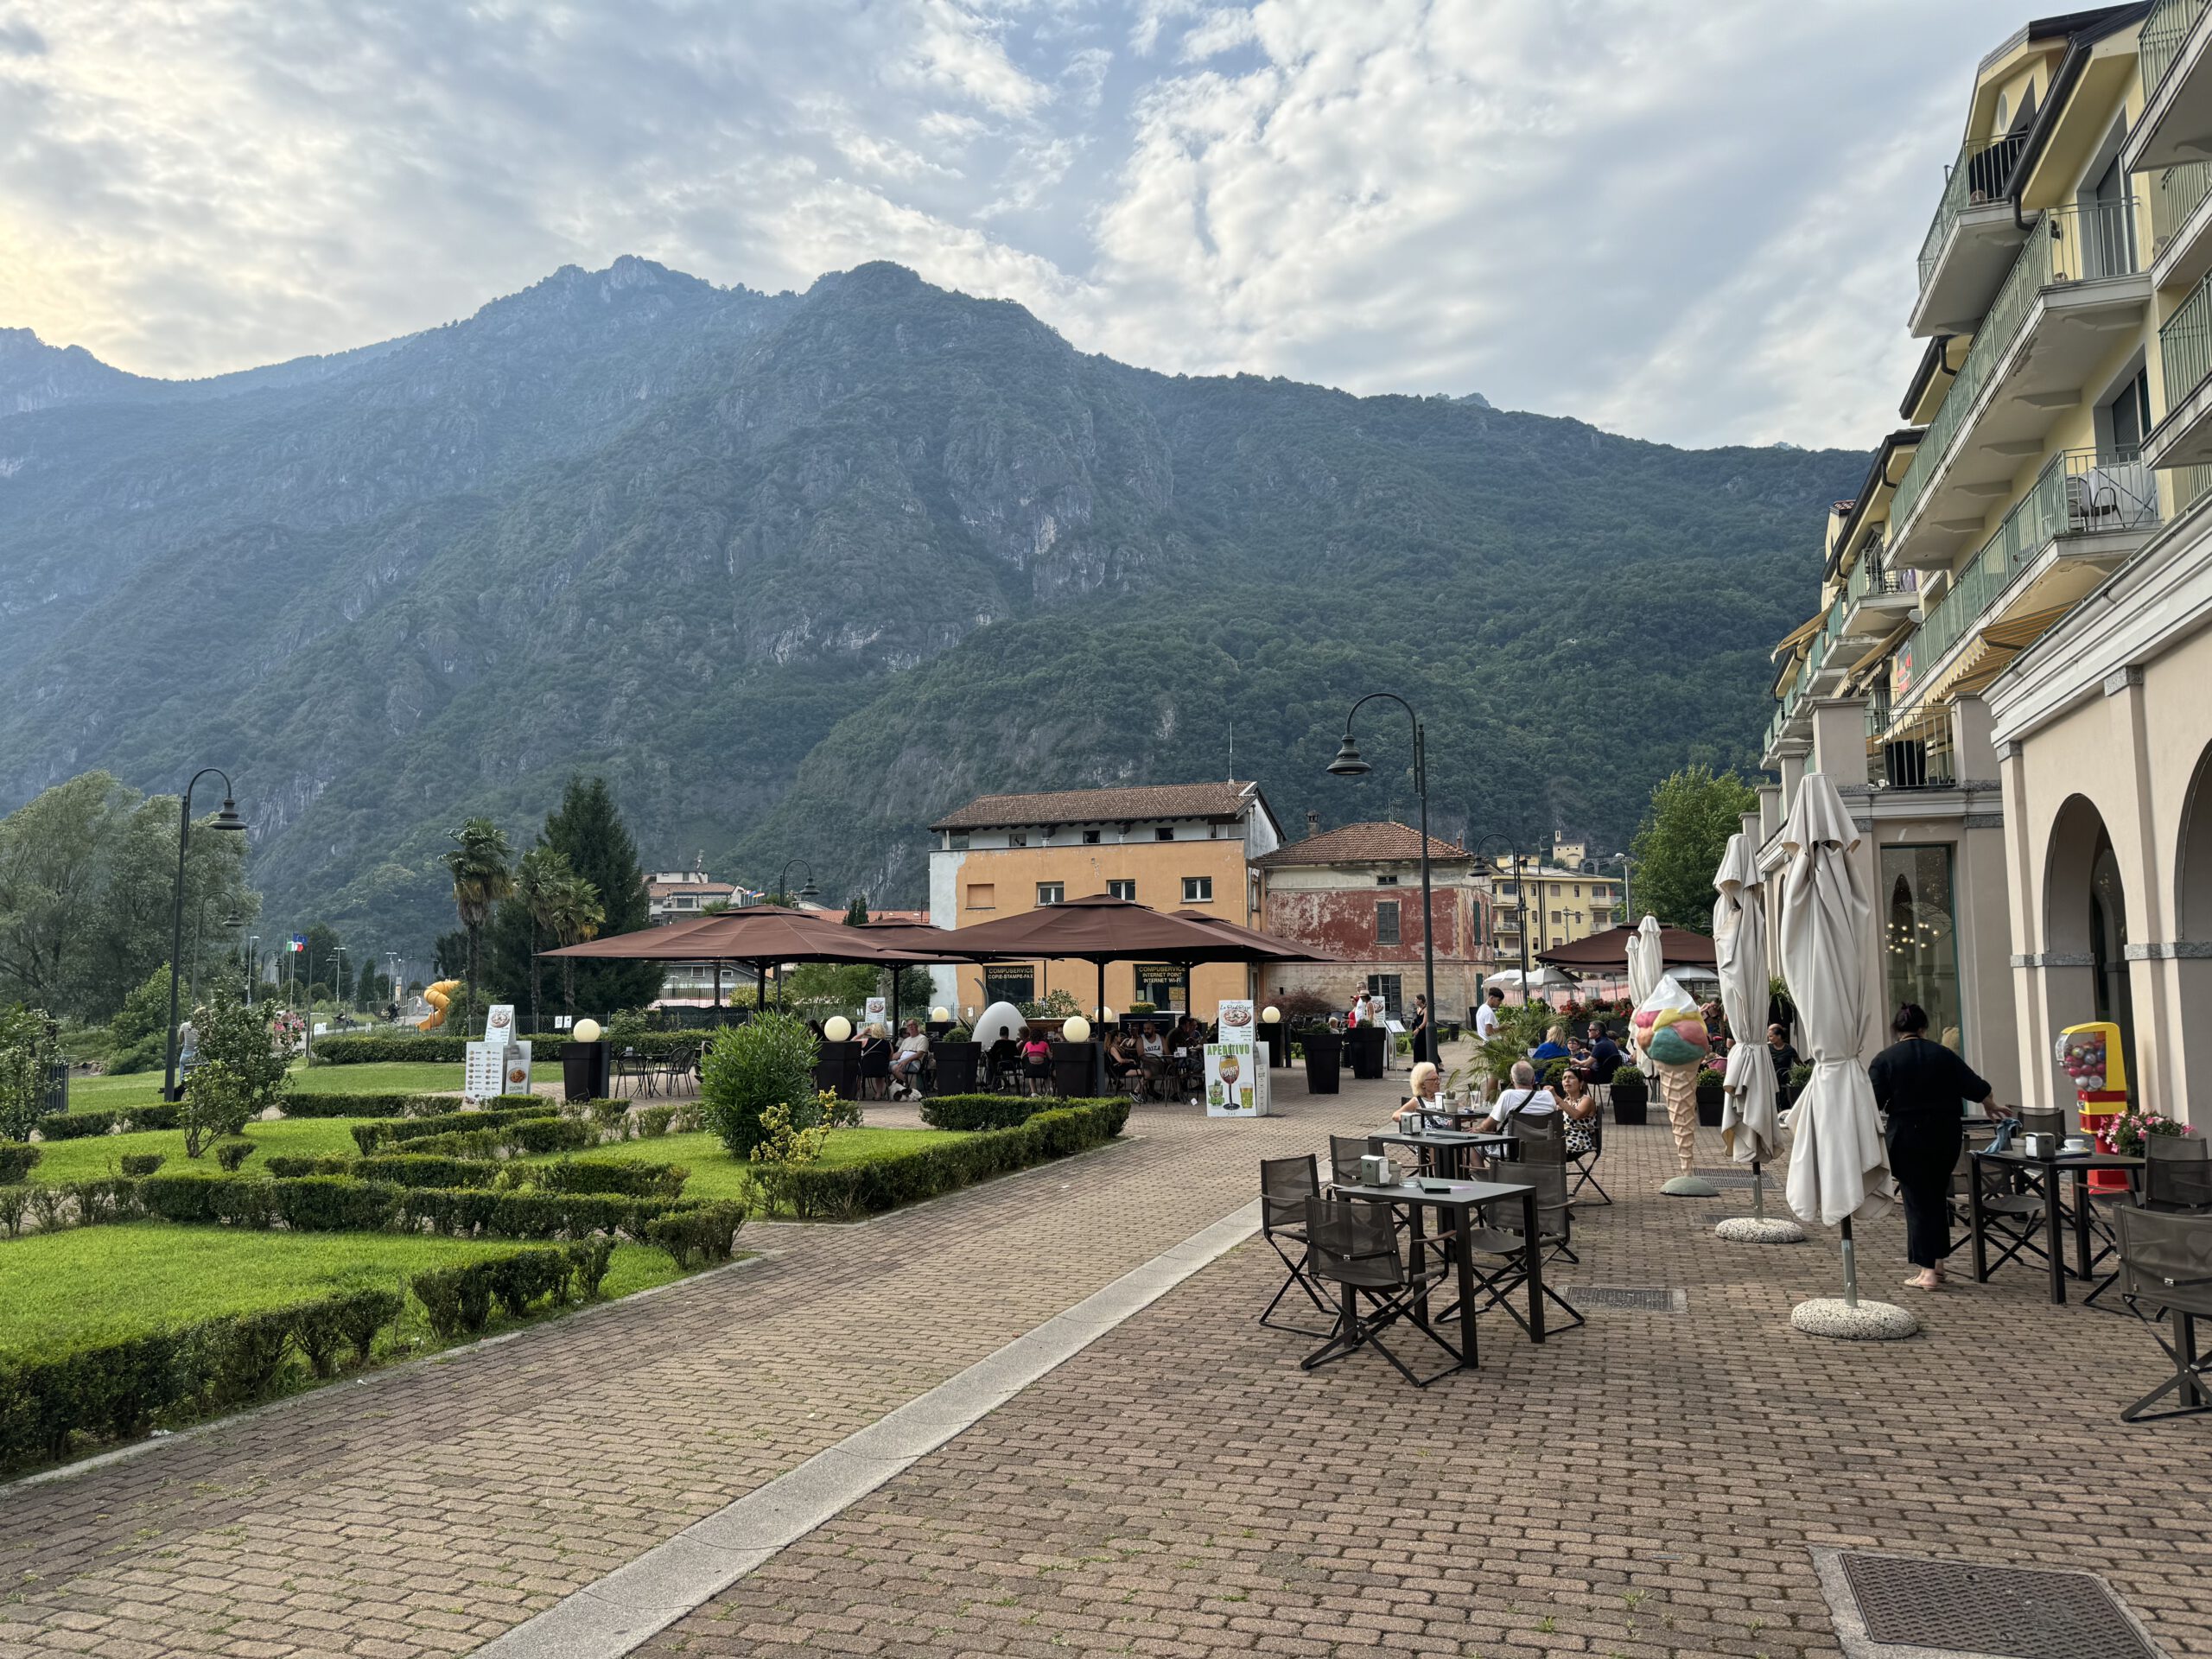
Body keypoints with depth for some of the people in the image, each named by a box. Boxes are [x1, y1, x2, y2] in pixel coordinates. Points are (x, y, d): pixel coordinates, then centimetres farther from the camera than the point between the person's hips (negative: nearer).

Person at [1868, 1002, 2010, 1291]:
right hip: (1946, 1134, 3)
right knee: (1937, 1197, 16)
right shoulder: (1943, 1055, 3)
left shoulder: (1885, 1059, -5)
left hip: (1908, 1137, -3)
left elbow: (1872, 1102, -10)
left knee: (1918, 1201, 1)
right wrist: (1991, 1106, 25)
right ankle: (1937, 1263, 19)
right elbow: (1978, 1089, 6)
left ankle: (1928, 1271, -1)